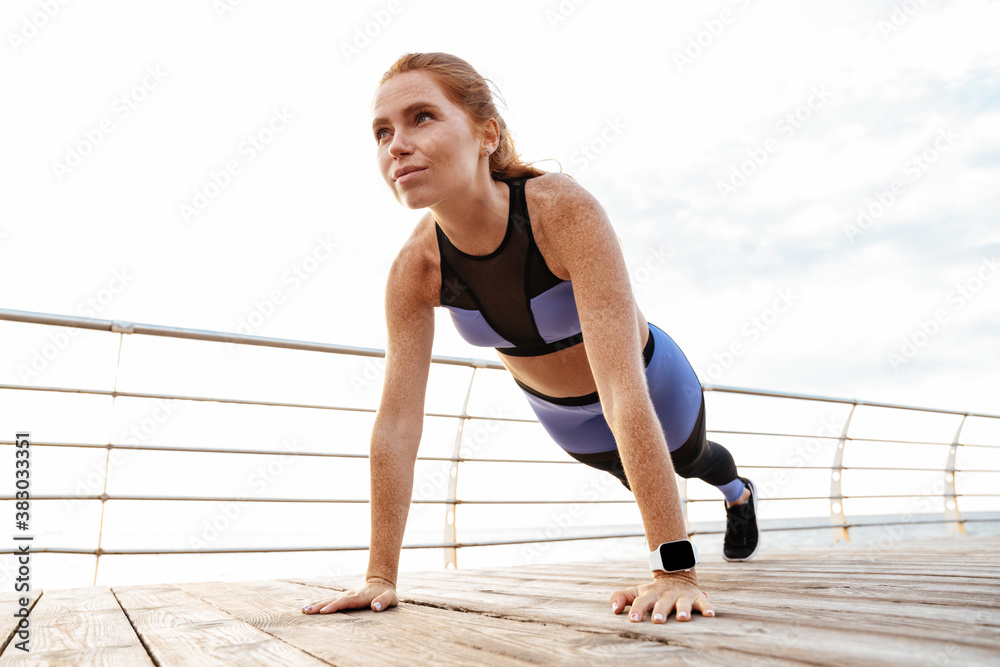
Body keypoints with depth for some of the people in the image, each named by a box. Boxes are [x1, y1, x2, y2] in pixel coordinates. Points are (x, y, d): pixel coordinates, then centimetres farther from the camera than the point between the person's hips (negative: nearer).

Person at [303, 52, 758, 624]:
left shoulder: (565, 211, -42)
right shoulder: (415, 267, -29)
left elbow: (625, 395, -47)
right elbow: (397, 419, -26)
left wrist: (676, 570, -46)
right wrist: (381, 577, -24)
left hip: (652, 380, -3)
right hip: (557, 410, 3)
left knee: (689, 459, 29)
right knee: (629, 471, 31)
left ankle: (738, 490, 69)